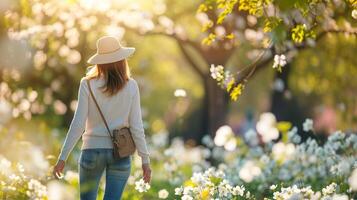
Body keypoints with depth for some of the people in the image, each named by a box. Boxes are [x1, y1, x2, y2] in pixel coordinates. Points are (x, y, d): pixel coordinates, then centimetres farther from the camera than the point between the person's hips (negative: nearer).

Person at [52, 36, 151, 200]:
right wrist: (145, 160, 4)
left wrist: (62, 157, -5)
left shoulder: (88, 85, -6)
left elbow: (78, 124, -9)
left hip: (92, 149, 0)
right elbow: (136, 126, -4)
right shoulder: (130, 86, -3)